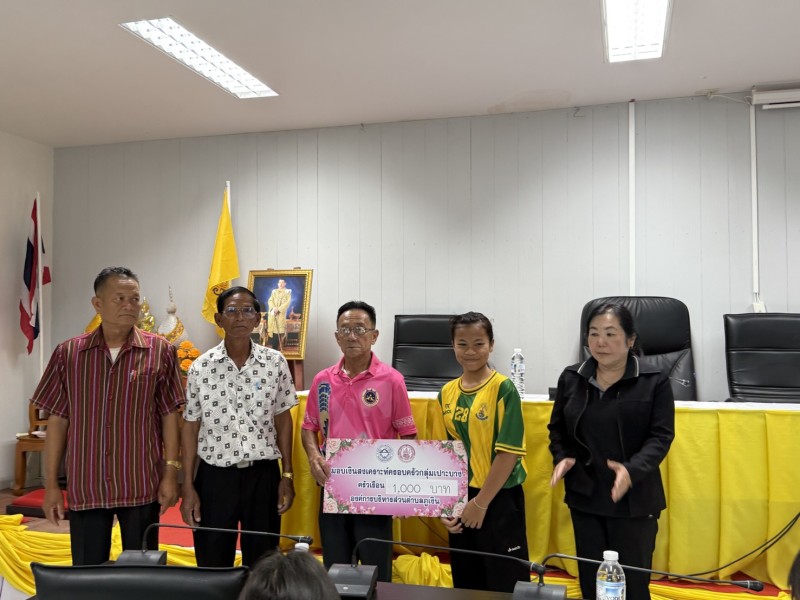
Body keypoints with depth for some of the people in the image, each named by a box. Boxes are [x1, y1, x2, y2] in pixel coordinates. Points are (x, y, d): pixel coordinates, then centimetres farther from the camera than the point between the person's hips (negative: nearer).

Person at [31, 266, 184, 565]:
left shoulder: (160, 351, -3)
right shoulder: (68, 353, 1)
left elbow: (169, 416, -1)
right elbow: (58, 420, 4)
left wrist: (171, 474, -5)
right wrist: (51, 484, 2)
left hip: (142, 486, -1)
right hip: (85, 487, 1)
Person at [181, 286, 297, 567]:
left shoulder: (275, 362, -2)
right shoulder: (200, 367, -3)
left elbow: (283, 419, 4)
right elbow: (190, 427, 2)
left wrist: (287, 475, 3)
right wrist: (188, 486, 1)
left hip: (263, 474, 1)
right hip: (215, 475, 0)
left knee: (262, 562, 12)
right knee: (212, 564, 10)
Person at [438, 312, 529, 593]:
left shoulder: (503, 388, -13)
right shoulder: (447, 392, 4)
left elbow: (509, 451, -16)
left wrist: (481, 502, -13)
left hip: (499, 499, -5)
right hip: (460, 499, 6)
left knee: (505, 584, 5)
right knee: (465, 582, 17)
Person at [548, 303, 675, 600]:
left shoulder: (653, 381, -7)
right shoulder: (571, 378, 2)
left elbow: (661, 436, -10)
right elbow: (557, 428, 11)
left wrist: (633, 470, -26)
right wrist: (563, 457, -9)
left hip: (634, 500, -3)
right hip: (584, 497, 3)